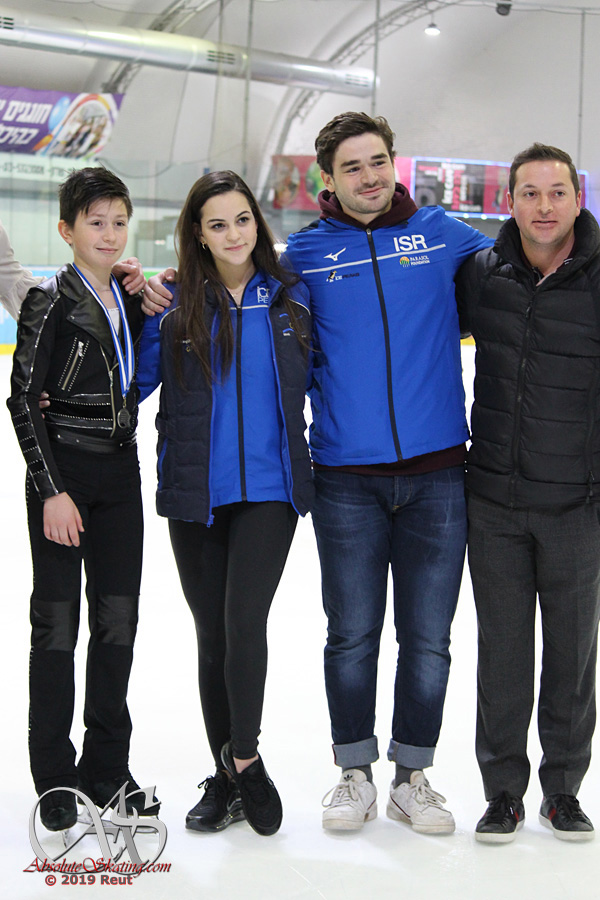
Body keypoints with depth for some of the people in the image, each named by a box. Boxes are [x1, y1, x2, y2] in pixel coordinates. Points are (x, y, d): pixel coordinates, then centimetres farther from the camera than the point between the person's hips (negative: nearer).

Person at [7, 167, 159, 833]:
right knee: (58, 623, 1)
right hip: (62, 473, -6)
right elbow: (23, 400, -11)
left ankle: (106, 767, 20)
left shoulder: (129, 301, 11)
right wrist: (52, 490, -16)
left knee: (118, 620, 7)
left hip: (120, 476, 6)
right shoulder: (51, 303, -8)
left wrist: (149, 304, 4)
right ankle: (54, 777, 12)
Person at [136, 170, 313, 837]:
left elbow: (314, 377, 16)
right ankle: (227, 778, 24)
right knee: (212, 634, 8)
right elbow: (133, 381, 4)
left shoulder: (291, 296, 5)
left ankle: (244, 756, 7)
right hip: (194, 493, 1)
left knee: (244, 619, -16)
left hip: (269, 487, -1)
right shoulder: (173, 304, 2)